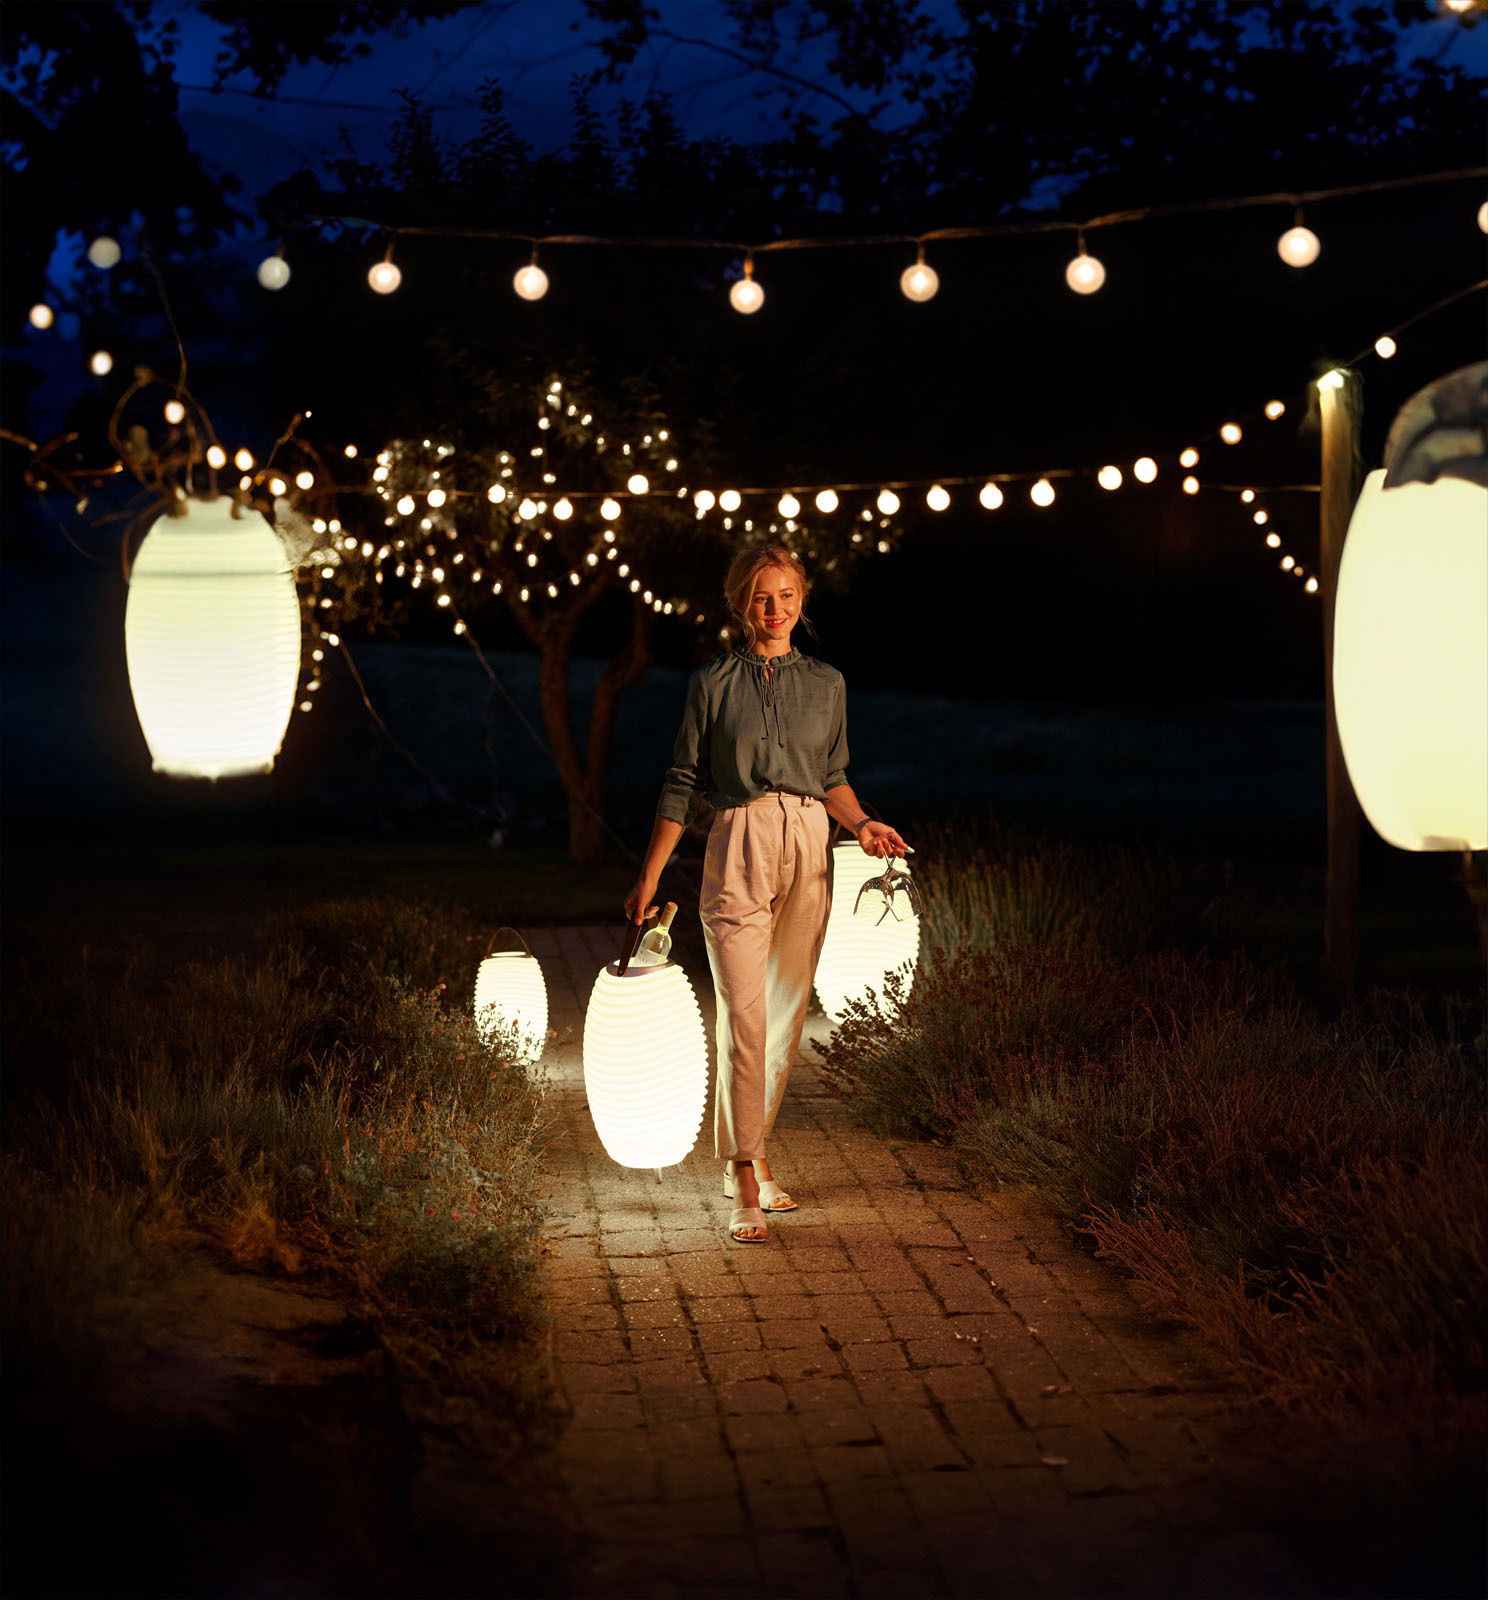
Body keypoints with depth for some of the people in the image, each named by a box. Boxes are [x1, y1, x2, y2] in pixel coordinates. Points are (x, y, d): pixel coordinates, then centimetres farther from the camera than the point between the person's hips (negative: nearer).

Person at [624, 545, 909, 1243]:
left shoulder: (826, 683, 12)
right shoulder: (713, 683, 3)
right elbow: (683, 785, 6)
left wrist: (862, 825, -2)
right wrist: (648, 878, 6)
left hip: (808, 852, 3)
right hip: (739, 850, -3)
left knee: (785, 1013, 7)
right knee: (743, 1016, -11)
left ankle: (749, 1154, 24)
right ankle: (746, 1185, -8)